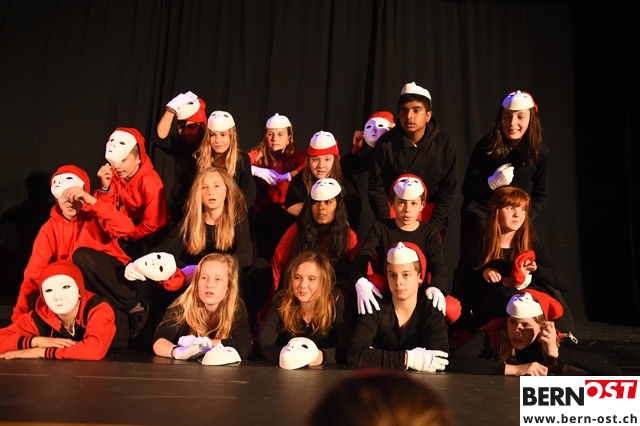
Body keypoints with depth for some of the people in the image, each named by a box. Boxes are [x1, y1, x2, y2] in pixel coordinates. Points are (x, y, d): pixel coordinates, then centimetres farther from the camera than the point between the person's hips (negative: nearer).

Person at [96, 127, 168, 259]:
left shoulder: (150, 181, -22)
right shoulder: (113, 175, -5)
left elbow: (152, 224, -20)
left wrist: (125, 235, -12)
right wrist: (104, 187, -21)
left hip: (147, 236, -5)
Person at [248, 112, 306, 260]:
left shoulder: (296, 156, 1)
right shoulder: (258, 154, 4)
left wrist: (289, 175, -28)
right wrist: (257, 171, -20)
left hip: (287, 216, -1)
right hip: (262, 215, 1)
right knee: (264, 255, 2)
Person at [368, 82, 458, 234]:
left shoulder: (444, 143, -11)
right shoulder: (386, 143, -13)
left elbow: (448, 189, -6)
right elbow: (376, 187, -8)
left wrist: (435, 226, -13)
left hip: (430, 211, 1)